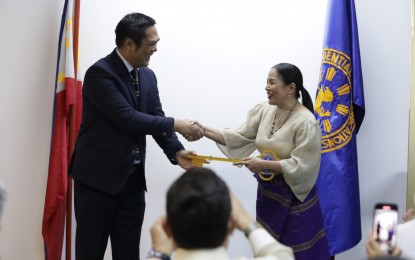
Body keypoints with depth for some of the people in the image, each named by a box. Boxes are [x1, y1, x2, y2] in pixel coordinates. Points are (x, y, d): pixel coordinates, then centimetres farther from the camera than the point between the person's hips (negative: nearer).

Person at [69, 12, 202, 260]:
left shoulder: (148, 76, 9)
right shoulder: (100, 72, -15)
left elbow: (155, 119, 7)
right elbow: (127, 118, -23)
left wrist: (177, 152, -11)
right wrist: (174, 124, -17)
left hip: (133, 179, 7)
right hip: (98, 178, -7)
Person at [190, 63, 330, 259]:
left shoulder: (306, 122, -20)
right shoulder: (264, 111, -1)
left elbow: (301, 166, -22)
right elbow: (238, 137, -2)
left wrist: (263, 165, -25)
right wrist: (205, 131, -13)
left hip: (293, 198, -6)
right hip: (267, 193, 7)